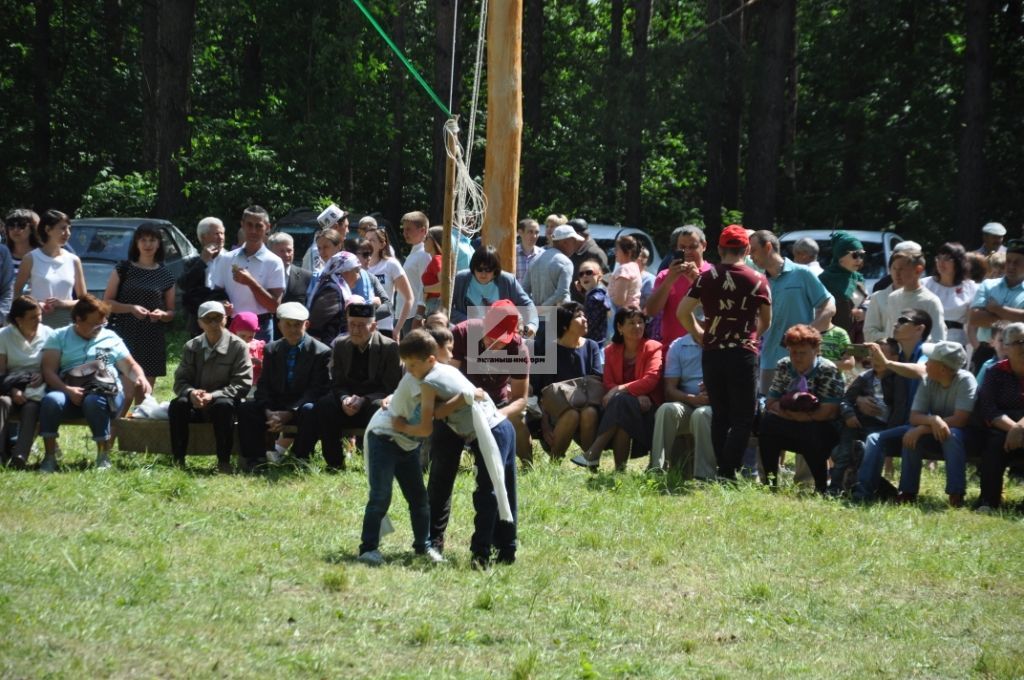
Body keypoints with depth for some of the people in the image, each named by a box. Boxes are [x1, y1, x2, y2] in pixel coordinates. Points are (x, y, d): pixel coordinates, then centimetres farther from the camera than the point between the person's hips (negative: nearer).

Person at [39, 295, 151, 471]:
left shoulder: (110, 338, 19)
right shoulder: (59, 337, 12)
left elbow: (130, 366, 19)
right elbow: (48, 370, 0)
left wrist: (141, 378, -5)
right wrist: (67, 390, -18)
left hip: (106, 393, 0)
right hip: (71, 393, 0)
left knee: (94, 401, -37)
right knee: (51, 400, -34)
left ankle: (104, 456, -26)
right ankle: (49, 457, -26)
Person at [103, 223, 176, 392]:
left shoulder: (165, 275, 10)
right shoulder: (123, 269, 4)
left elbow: (171, 313, 14)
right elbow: (106, 302, 2)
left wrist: (162, 314, -9)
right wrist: (131, 308, -15)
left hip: (153, 341, 3)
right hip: (124, 338, -3)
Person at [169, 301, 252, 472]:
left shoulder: (238, 346, -3)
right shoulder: (191, 347, 7)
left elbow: (243, 384, -9)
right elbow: (180, 381, 4)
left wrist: (213, 396, -22)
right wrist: (191, 393, -22)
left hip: (223, 402, -3)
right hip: (196, 403, 3)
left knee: (223, 405, -37)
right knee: (177, 404, -29)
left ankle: (224, 462, -29)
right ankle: (178, 461, -25)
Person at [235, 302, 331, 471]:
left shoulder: (321, 352, -4)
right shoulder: (271, 350, 10)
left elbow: (318, 390, -11)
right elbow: (264, 386, 6)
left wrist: (289, 413, -22)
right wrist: (268, 412, -16)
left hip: (301, 407, -4)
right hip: (275, 406, 4)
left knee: (311, 411, -38)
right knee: (245, 409, -21)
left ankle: (299, 458, -27)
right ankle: (254, 460, -17)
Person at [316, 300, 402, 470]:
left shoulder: (390, 347, -7)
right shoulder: (340, 345, 5)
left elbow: (391, 388, -10)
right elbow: (337, 383, 6)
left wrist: (364, 400, -24)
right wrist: (345, 399, -18)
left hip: (375, 401, -3)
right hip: (349, 400, 3)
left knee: (378, 408, -39)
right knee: (324, 405, -27)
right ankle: (334, 462, -20)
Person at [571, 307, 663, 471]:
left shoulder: (652, 348, 3)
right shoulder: (611, 351, 14)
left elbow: (650, 380, -12)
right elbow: (609, 384, 3)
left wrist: (620, 389, -23)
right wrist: (636, 396, -16)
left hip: (646, 409, -3)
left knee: (620, 402, -34)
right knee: (618, 400, -34)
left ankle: (593, 454, -41)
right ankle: (620, 468, -38)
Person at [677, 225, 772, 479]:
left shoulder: (706, 277, 4)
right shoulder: (757, 280, -2)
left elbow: (682, 312, 2)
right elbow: (766, 322, 5)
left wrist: (698, 333, 18)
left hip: (712, 354, 3)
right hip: (743, 354, -3)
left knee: (719, 416, 13)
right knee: (743, 418, -1)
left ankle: (722, 470, 10)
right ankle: (729, 472, -12)